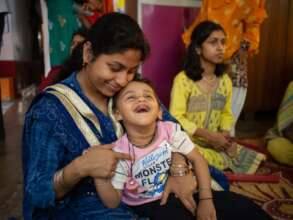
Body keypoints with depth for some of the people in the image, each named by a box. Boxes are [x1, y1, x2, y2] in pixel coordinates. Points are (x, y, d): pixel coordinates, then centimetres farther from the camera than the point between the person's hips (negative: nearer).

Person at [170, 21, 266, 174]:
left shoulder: (225, 80, 6)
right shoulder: (183, 80, -15)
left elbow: (226, 114, 13)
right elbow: (176, 117, -19)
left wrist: (223, 135, -9)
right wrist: (210, 135, -21)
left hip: (217, 143, 6)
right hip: (188, 143, -5)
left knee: (256, 160, -4)